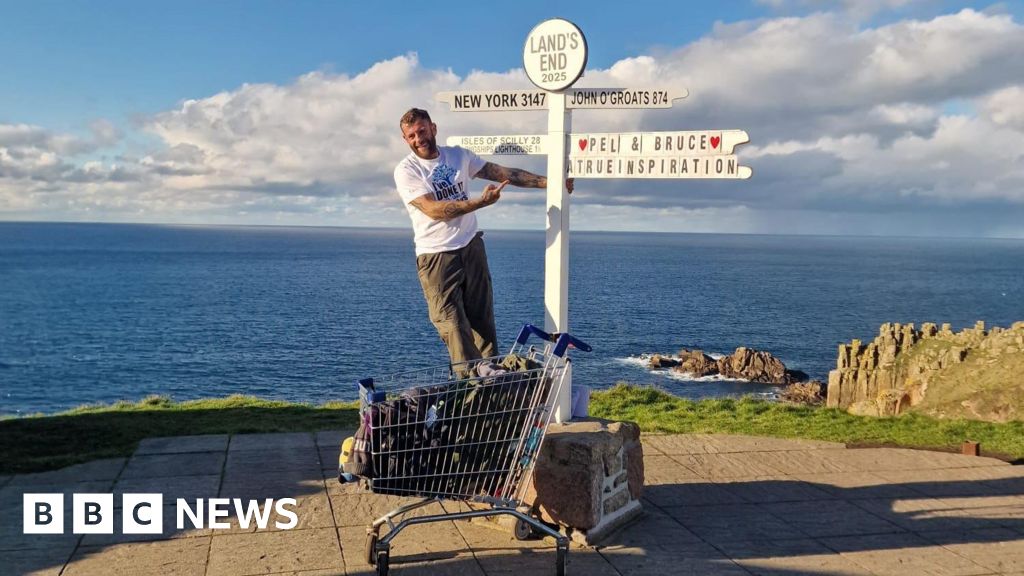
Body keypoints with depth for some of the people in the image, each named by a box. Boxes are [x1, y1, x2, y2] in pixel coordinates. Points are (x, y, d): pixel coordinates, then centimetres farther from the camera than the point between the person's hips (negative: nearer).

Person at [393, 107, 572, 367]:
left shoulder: (458, 155, 9)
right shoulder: (406, 170, -6)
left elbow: (502, 173, 10)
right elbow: (433, 209, -19)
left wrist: (548, 181, 4)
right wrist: (481, 201, -28)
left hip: (471, 247, 4)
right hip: (436, 256, -4)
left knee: (483, 322, 6)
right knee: (454, 328, -9)